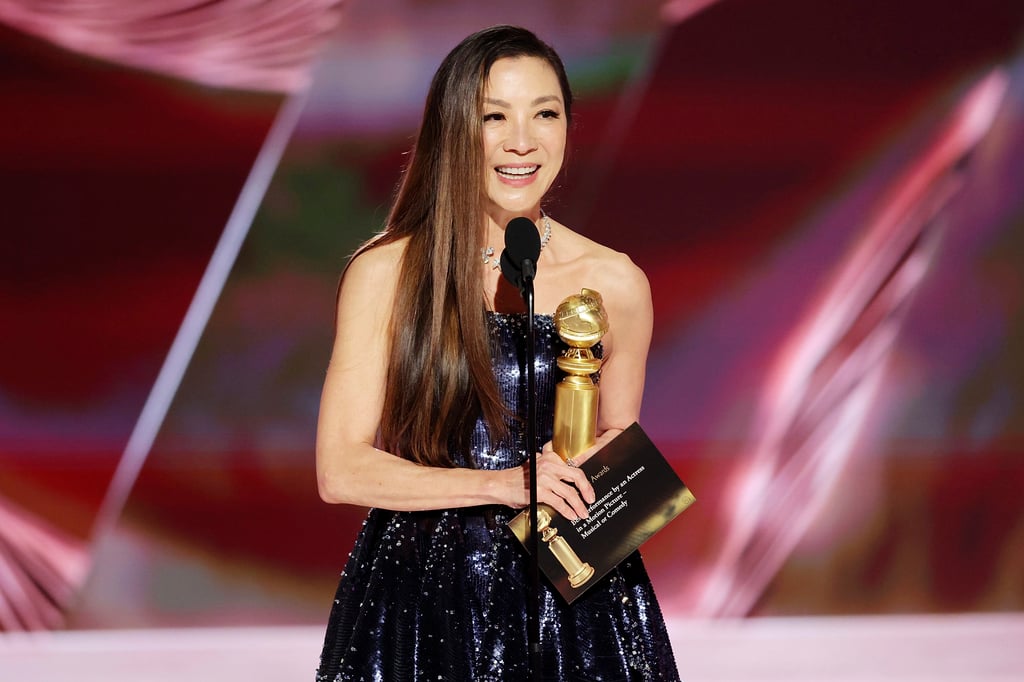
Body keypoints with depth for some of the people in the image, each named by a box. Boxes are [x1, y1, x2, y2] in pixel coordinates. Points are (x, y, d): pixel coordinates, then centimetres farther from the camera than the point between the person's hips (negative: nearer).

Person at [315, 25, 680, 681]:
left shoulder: (615, 283, -1)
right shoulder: (384, 274, -6)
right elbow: (341, 470, -8)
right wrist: (500, 484, -18)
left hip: (568, 596, 1)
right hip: (420, 596, -1)